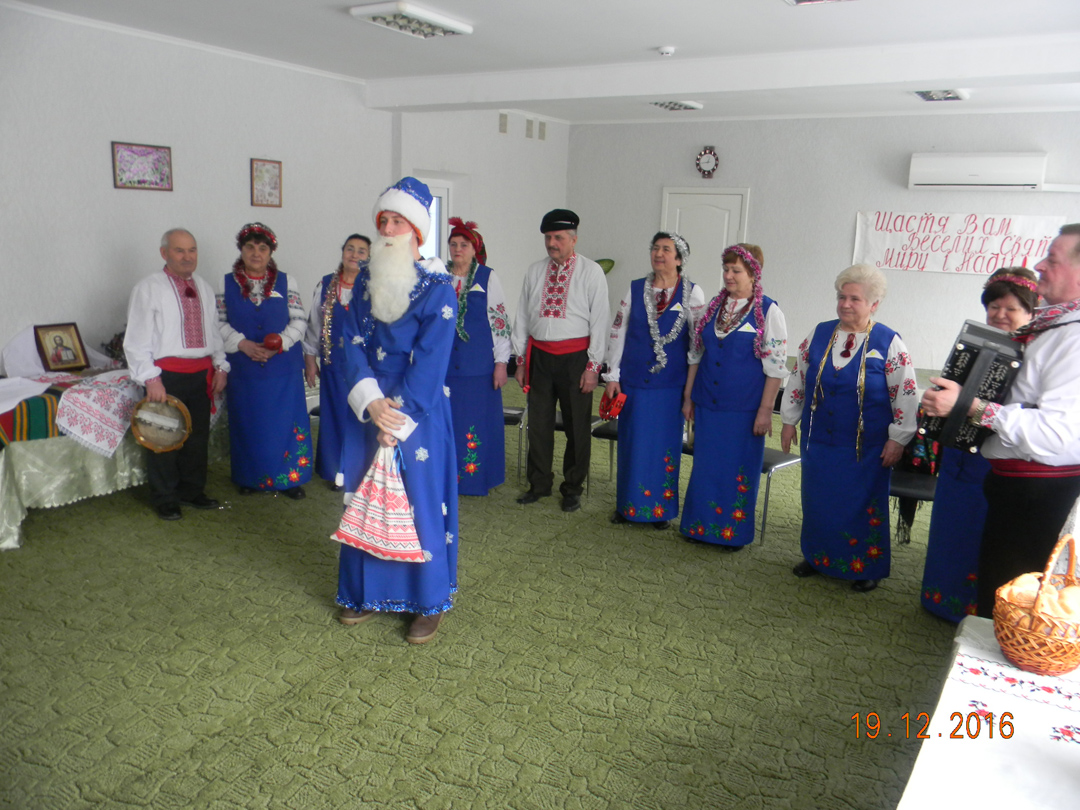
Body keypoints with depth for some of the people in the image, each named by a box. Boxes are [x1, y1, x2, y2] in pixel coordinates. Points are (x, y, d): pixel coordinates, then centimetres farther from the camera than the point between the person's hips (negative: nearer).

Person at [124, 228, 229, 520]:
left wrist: (220, 366, 9)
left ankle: (192, 491, 30)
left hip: (201, 373, 6)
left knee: (198, 436, 14)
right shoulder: (148, 289, -6)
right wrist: (151, 378, -16)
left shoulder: (204, 289, 13)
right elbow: (137, 339, -9)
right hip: (167, 374, -5)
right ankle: (164, 499, 18)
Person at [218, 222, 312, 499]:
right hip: (244, 368, 0)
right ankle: (250, 477, 22)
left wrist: (281, 342, -14)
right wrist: (242, 344, -14)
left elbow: (300, 320, 2)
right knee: (248, 422, 8)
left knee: (285, 421, 1)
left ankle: (287, 477, 13)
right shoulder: (227, 283, 4)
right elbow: (219, 322, 1)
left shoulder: (286, 282, 4)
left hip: (284, 367, 0)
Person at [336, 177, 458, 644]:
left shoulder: (438, 289, -10)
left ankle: (429, 602, 18)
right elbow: (353, 343, 0)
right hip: (371, 409, 5)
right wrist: (371, 403, -14)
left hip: (419, 412, -5)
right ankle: (369, 591, 30)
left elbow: (429, 366, -14)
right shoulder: (365, 280, 7)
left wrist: (397, 422, -16)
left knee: (420, 500, 2)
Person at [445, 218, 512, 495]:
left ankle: (475, 477, 12)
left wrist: (501, 362, -7)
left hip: (478, 365, -3)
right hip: (444, 363, 3)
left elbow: (500, 320, -2)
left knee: (476, 422, 1)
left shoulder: (487, 277, 1)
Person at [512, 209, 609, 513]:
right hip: (539, 356, 3)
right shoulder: (534, 271, 10)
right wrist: (520, 359, 9)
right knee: (538, 422, 9)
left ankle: (572, 488, 20)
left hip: (574, 357, -3)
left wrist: (593, 365, -8)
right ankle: (539, 484, 25)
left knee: (577, 425, 5)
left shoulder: (591, 272, -2)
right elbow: (522, 316, 12)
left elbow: (599, 320, -4)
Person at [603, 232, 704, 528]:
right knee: (632, 443, 9)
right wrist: (612, 376, 4)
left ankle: (661, 507, 21)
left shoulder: (692, 293, -2)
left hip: (671, 385, -2)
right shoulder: (635, 289, 4)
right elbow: (618, 333, 7)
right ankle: (628, 505, 24)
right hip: (634, 381, 2)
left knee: (666, 445, 6)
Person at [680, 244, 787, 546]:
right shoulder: (714, 306, 7)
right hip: (708, 404, 5)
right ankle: (701, 525, 28)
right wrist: (688, 396, 12)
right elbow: (696, 354, 13)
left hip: (744, 407, -5)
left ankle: (734, 531, 23)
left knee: (739, 468, 6)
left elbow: (776, 367, -10)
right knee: (705, 463, 12)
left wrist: (765, 411, -13)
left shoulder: (768, 312, -8)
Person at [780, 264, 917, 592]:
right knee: (817, 500, 14)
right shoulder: (819, 334, 2)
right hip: (819, 440, 4)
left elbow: (905, 395, -7)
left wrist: (897, 439, -9)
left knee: (863, 505, 7)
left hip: (866, 447, -3)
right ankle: (817, 556, 32)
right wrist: (789, 421, 11)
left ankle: (867, 567, 25)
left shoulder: (888, 343, -8)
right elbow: (797, 379, 10)